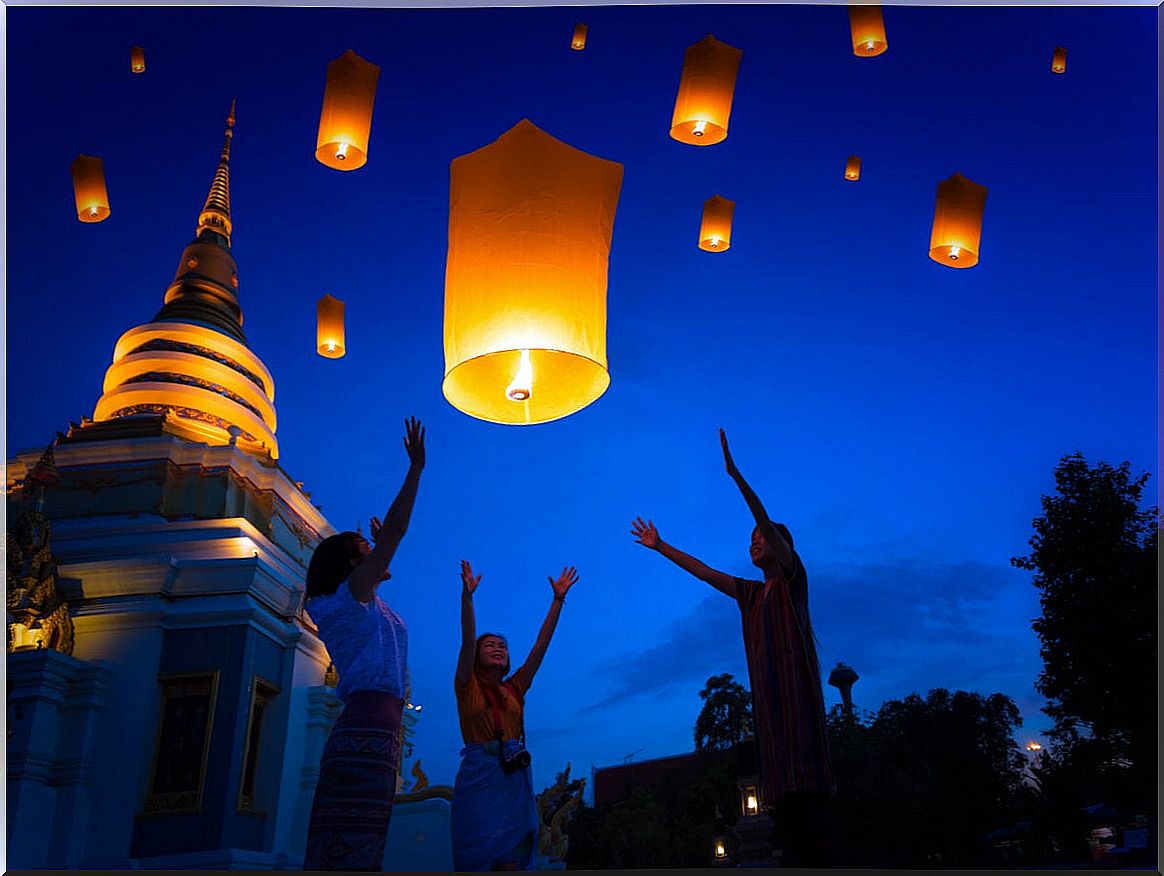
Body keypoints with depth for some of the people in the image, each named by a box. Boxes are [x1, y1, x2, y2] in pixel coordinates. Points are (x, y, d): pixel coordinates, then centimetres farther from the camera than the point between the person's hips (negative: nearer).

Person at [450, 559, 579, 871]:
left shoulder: (515, 688, 17)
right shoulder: (467, 687, 8)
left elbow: (540, 645, 12)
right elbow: (467, 640, -5)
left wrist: (558, 599, 7)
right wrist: (467, 595, -18)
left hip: (515, 775, 3)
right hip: (478, 773, -3)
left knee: (511, 859, -5)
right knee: (475, 856, -8)